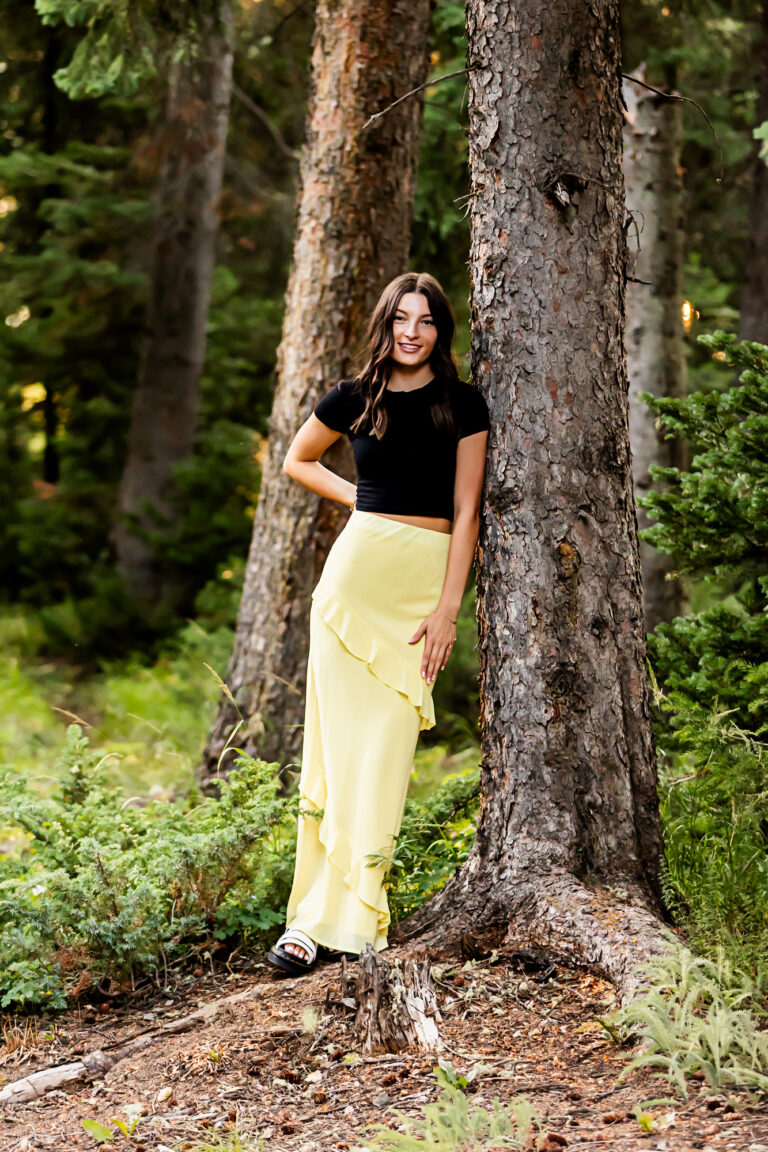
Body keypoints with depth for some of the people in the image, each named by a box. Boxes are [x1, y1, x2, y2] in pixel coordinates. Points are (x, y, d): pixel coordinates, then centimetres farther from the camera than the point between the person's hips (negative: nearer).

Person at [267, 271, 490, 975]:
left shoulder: (463, 405, 4)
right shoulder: (353, 400, 7)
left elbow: (466, 513, 0)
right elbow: (297, 461, 25)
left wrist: (448, 609, -8)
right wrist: (359, 499, 9)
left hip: (430, 579, 0)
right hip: (359, 568, 1)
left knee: (388, 747, -3)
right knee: (342, 740, -4)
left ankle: (349, 910, -1)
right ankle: (317, 917, -3)